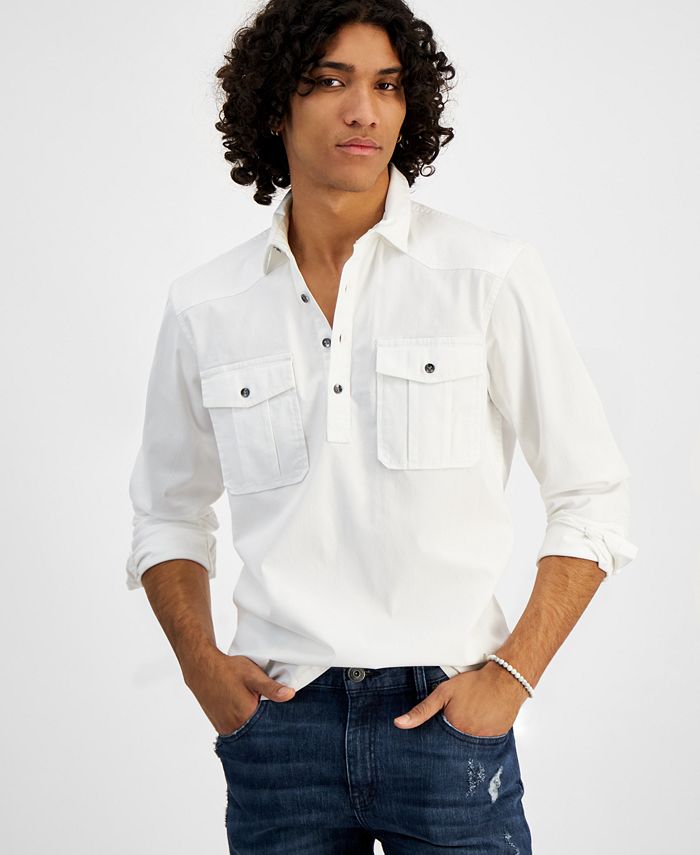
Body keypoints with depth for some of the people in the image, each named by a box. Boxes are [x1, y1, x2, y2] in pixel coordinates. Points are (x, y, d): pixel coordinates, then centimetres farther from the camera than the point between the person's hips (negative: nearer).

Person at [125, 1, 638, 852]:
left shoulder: (491, 275, -3)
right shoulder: (204, 305, 4)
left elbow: (590, 498, 1)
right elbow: (167, 514, 16)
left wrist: (512, 673, -7)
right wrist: (200, 663, 2)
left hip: (445, 711, -2)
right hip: (278, 715, 2)